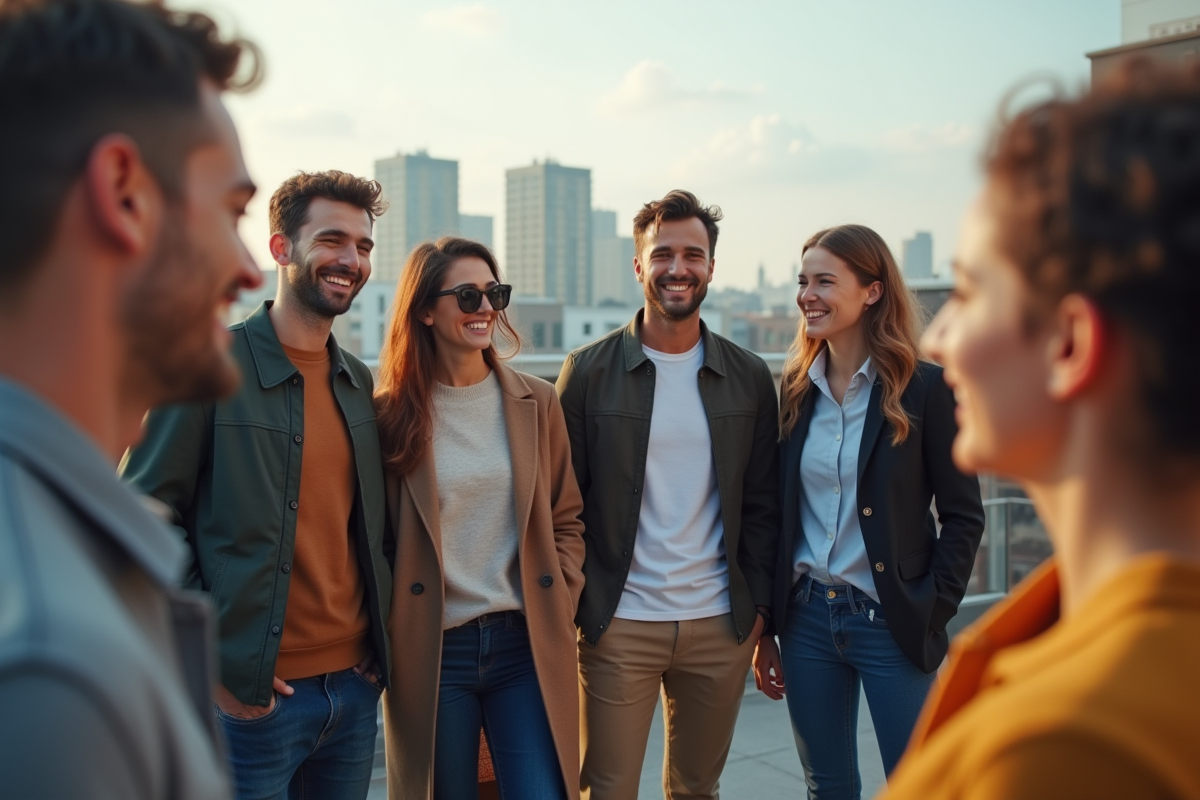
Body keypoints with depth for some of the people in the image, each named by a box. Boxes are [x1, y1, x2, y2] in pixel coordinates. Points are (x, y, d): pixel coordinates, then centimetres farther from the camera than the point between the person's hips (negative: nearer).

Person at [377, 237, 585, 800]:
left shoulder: (536, 403, 4)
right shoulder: (392, 413, -3)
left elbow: (566, 518, 10)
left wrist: (559, 606, 0)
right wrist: (390, 627, -4)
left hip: (526, 645, 2)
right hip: (430, 651, -1)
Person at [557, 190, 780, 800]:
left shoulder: (749, 378, 4)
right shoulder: (587, 372, -3)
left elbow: (761, 505, 8)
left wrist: (759, 605, 1)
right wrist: (571, 609, -7)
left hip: (721, 628, 3)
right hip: (616, 627, -2)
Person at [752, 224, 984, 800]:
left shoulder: (924, 388, -8)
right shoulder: (795, 391, 4)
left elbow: (963, 515, -4)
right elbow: (777, 514, 7)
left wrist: (932, 611, -11)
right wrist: (765, 631, 7)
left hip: (891, 624, -4)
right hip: (806, 618, 4)